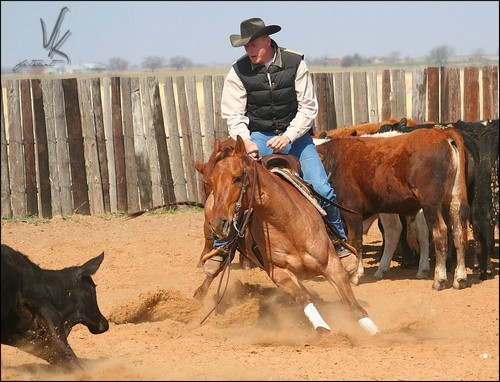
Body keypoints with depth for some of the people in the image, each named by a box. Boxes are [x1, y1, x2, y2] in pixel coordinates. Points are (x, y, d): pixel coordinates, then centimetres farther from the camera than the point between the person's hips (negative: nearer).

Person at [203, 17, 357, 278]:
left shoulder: (295, 64, -11)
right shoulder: (238, 72, -9)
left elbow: (308, 107, -8)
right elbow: (233, 114, -6)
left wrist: (288, 136, -21)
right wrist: (245, 141, -25)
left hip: (294, 134, 0)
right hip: (257, 136, 1)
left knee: (322, 189, -12)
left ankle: (341, 243, 10)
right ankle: (220, 246, 2)